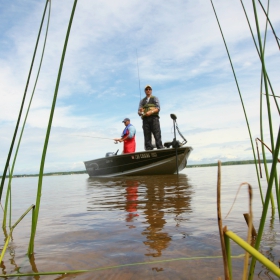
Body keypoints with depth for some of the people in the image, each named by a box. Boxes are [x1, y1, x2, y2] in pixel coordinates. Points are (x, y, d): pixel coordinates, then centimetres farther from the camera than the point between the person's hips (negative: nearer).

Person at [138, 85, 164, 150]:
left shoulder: (155, 98, 18)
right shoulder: (142, 101, 24)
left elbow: (158, 108, 2)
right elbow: (139, 112, 14)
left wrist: (151, 112, -16)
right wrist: (140, 112, -11)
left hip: (154, 118, -2)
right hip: (145, 119, 2)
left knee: (157, 135, -11)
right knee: (147, 136, -4)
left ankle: (160, 149, -14)